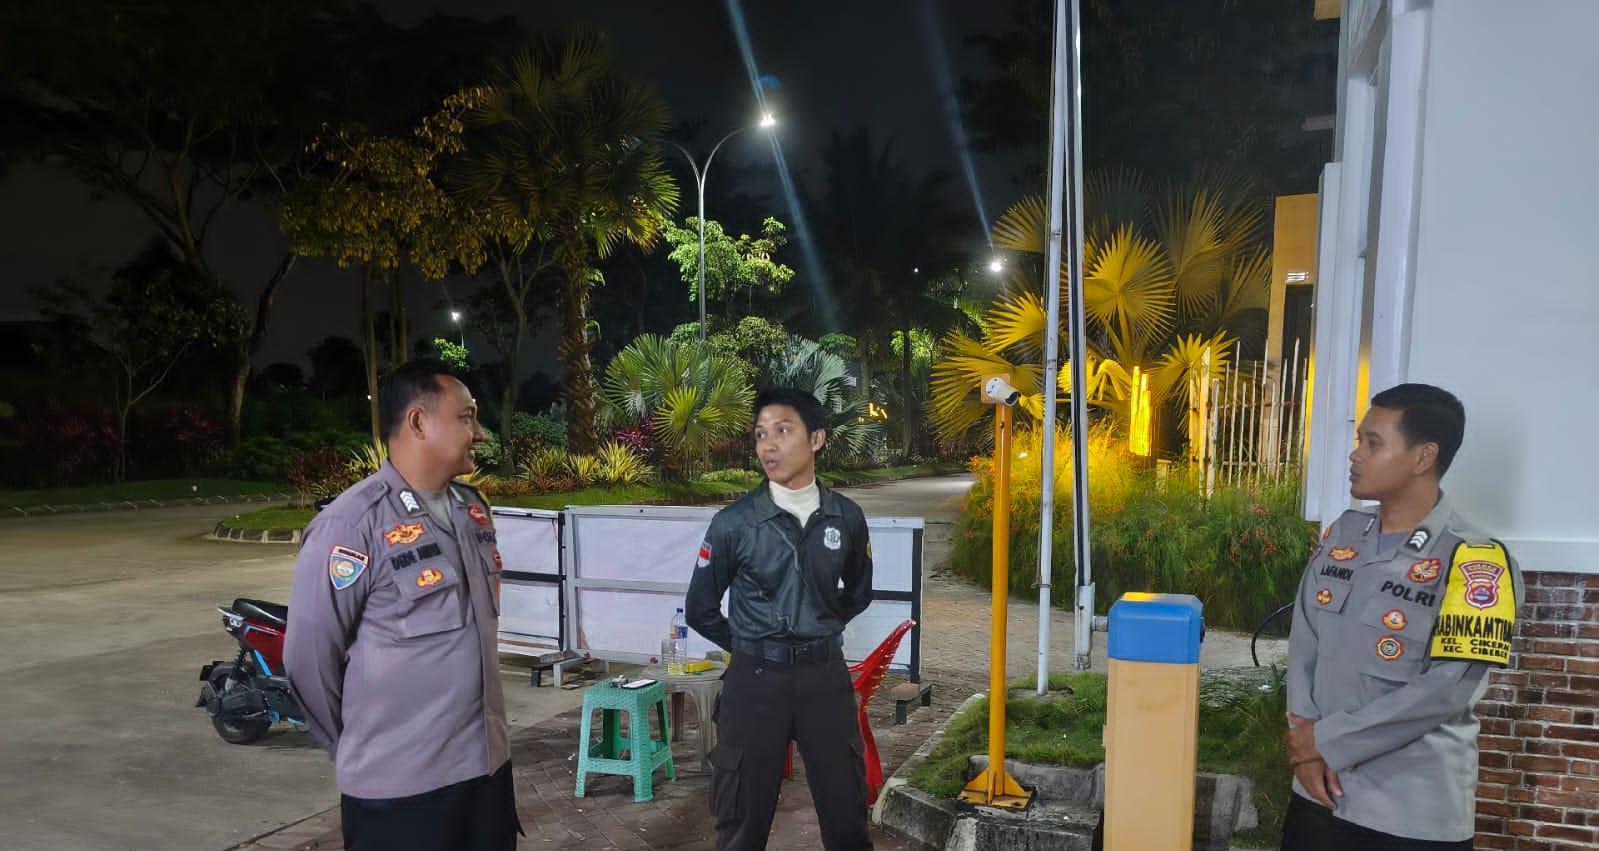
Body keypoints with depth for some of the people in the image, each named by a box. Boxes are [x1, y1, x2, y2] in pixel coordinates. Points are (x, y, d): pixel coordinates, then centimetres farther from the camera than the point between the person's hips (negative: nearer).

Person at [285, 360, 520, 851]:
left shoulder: (473, 510, 6)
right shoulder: (352, 524, -16)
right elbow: (309, 657, -12)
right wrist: (361, 749, 1)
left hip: (489, 764, 7)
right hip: (400, 786, -6)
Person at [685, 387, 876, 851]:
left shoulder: (846, 517, -1)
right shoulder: (733, 522, -8)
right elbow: (701, 609, 3)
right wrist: (749, 648, 9)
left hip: (825, 675, 2)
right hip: (756, 679, -1)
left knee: (846, 810, 11)